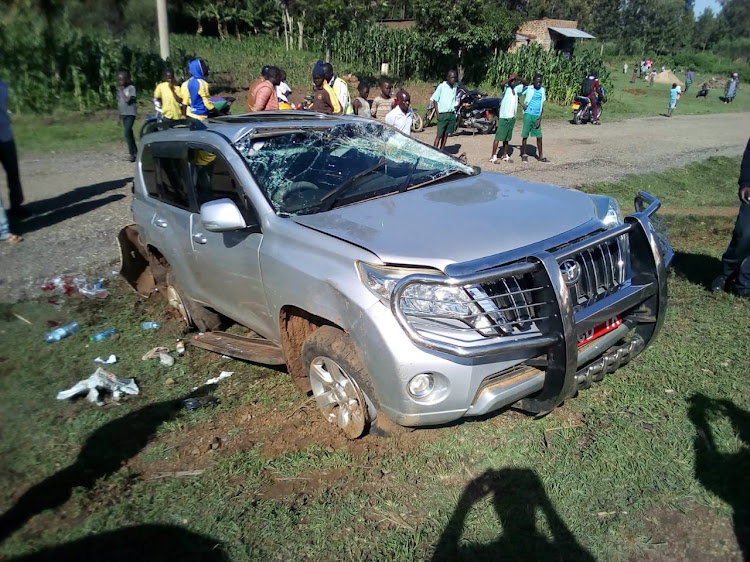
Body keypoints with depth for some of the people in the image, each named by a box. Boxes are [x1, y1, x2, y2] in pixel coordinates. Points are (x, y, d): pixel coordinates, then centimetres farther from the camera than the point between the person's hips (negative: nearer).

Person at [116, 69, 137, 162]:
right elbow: (119, 103, 16)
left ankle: (132, 153, -14)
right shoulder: (120, 89, 11)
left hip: (130, 114, -7)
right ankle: (135, 151, 18)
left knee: (127, 132, -18)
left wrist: (121, 91, -10)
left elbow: (128, 100, -18)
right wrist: (119, 116, 16)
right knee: (128, 132, 10)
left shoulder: (131, 88, -8)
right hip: (123, 114, 7)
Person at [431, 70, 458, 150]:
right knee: (439, 135, -8)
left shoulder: (455, 86, 9)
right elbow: (434, 99, -5)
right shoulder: (441, 87, -8)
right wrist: (438, 113, -11)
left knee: (446, 134, 10)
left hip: (452, 114, 5)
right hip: (443, 114, -5)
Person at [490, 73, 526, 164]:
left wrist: (519, 78, -1)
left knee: (507, 138, 14)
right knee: (498, 137, -5)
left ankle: (505, 156, 21)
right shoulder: (505, 88, -7)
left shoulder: (516, 88, 10)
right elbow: (501, 84, -29)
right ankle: (493, 156, -3)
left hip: (512, 117, 6)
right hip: (503, 117, -6)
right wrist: (511, 77, -22)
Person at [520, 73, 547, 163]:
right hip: (528, 114, -3)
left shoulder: (542, 90, 7)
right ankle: (524, 154, 13)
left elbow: (542, 105, 8)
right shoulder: (528, 89, -3)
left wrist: (540, 118, 0)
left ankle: (540, 156, 13)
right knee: (525, 135, 1)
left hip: (537, 116, 3)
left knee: (539, 136, 5)